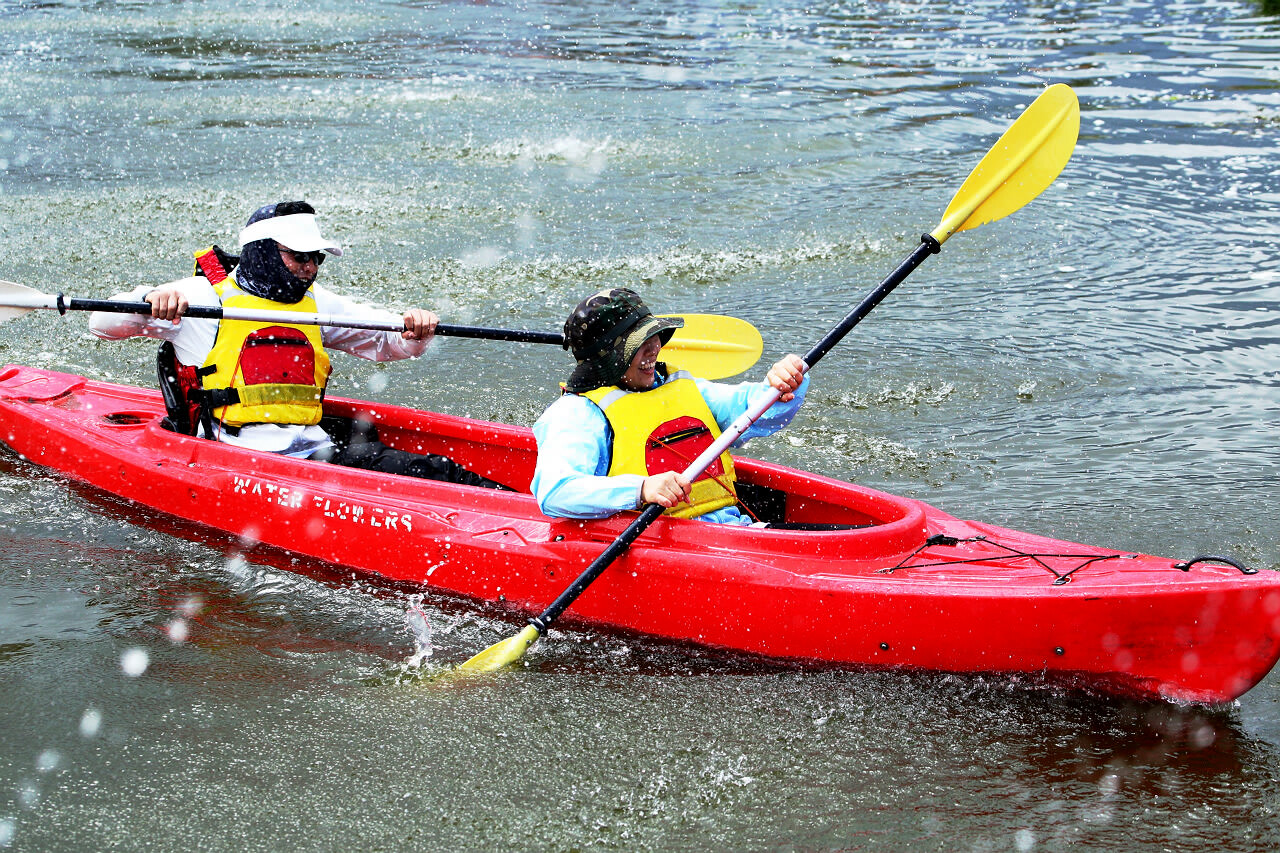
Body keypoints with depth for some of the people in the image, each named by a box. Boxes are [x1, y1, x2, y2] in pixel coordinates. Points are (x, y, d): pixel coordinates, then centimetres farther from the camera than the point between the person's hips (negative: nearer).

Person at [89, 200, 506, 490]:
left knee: (429, 470, -21)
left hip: (318, 445, 6)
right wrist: (151, 298, -21)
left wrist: (414, 332, -1)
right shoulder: (205, 296, 4)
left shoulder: (315, 303, 22)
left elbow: (387, 341, 24)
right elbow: (104, 322, 1)